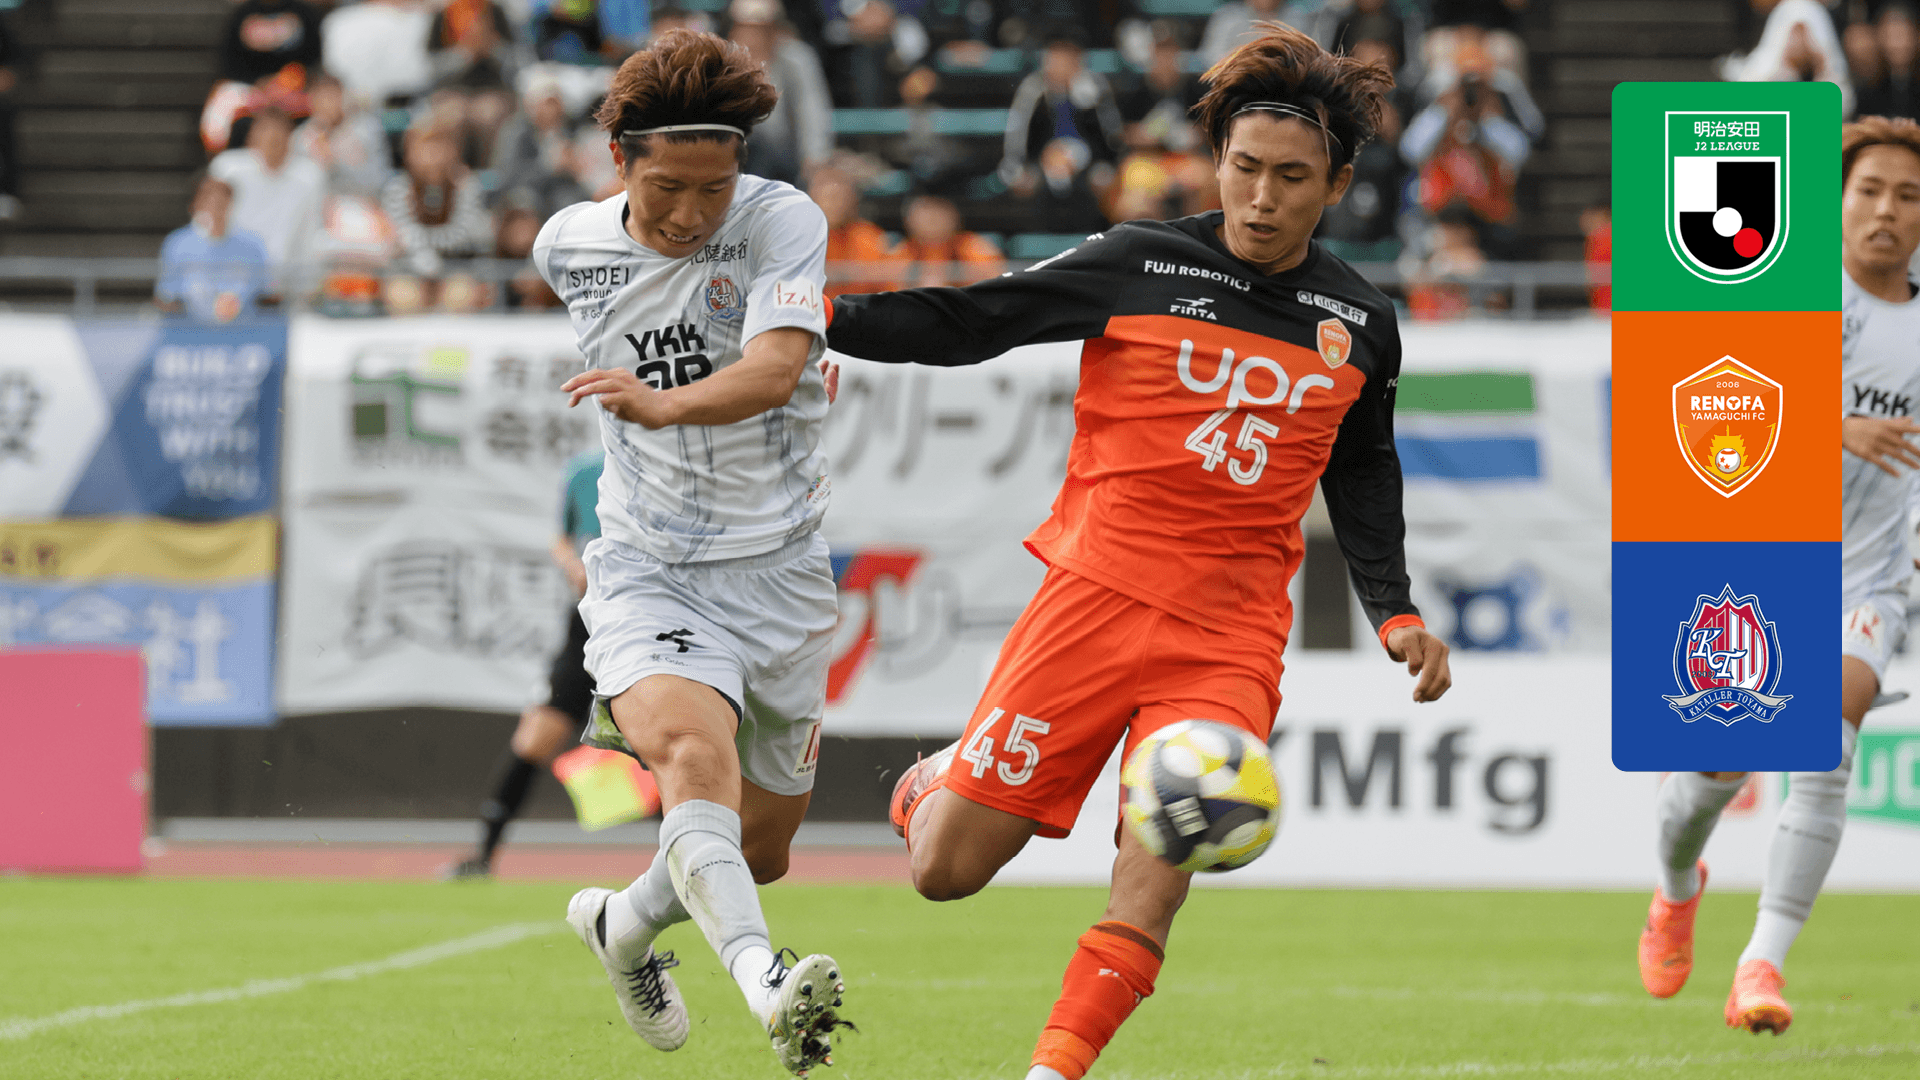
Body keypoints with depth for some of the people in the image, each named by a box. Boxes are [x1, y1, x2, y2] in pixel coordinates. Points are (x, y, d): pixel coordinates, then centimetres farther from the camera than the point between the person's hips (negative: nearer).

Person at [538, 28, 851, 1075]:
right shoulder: (570, 247, -2)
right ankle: (769, 988, -51)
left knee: (760, 848, 11)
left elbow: (776, 368, -33)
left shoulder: (784, 222, -14)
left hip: (777, 571, 0)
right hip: (647, 568, 0)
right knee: (691, 752, -31)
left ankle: (623, 926, 43)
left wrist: (667, 403, -50)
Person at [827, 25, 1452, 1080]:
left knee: (1150, 897, -17)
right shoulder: (1140, 263, -1)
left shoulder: (1359, 325, 9)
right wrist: (827, 317, -12)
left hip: (1229, 637, 1)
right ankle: (938, 788, 33)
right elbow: (966, 321, 1)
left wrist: (1395, 612, 13)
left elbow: (1362, 472, 24)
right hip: (1097, 593, -1)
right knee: (943, 871, -2)